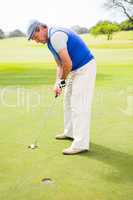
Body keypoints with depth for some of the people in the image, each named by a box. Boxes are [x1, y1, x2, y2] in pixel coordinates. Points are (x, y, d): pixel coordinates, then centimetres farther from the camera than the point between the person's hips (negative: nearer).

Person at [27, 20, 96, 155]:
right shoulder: (51, 40, 14)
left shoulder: (56, 36, -20)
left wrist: (62, 81, -9)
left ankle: (81, 144, -4)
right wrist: (57, 83, 4)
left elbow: (67, 63, -24)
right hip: (75, 69, 11)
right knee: (69, 102, 19)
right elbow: (60, 64, 16)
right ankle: (70, 132, 33)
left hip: (84, 68, -11)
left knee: (79, 105, -9)